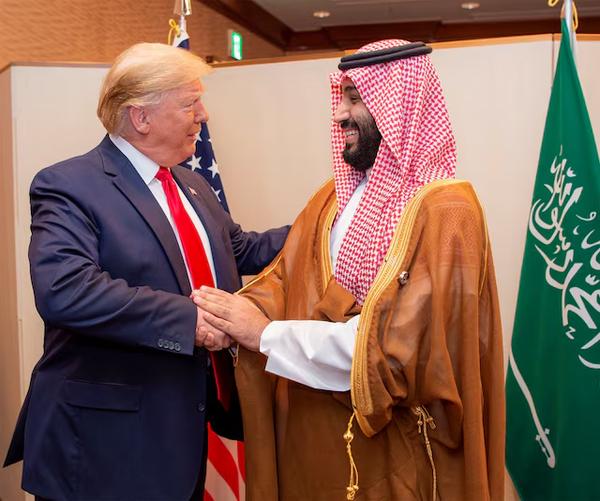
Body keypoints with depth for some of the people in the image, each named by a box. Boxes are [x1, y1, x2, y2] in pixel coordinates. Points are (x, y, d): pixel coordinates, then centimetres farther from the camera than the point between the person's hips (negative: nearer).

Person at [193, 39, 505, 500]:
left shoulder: (445, 210, -18)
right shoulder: (335, 197, 7)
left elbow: (400, 343, -25)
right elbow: (284, 277, 2)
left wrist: (266, 334, -22)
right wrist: (232, 314, -19)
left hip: (391, 449, -6)